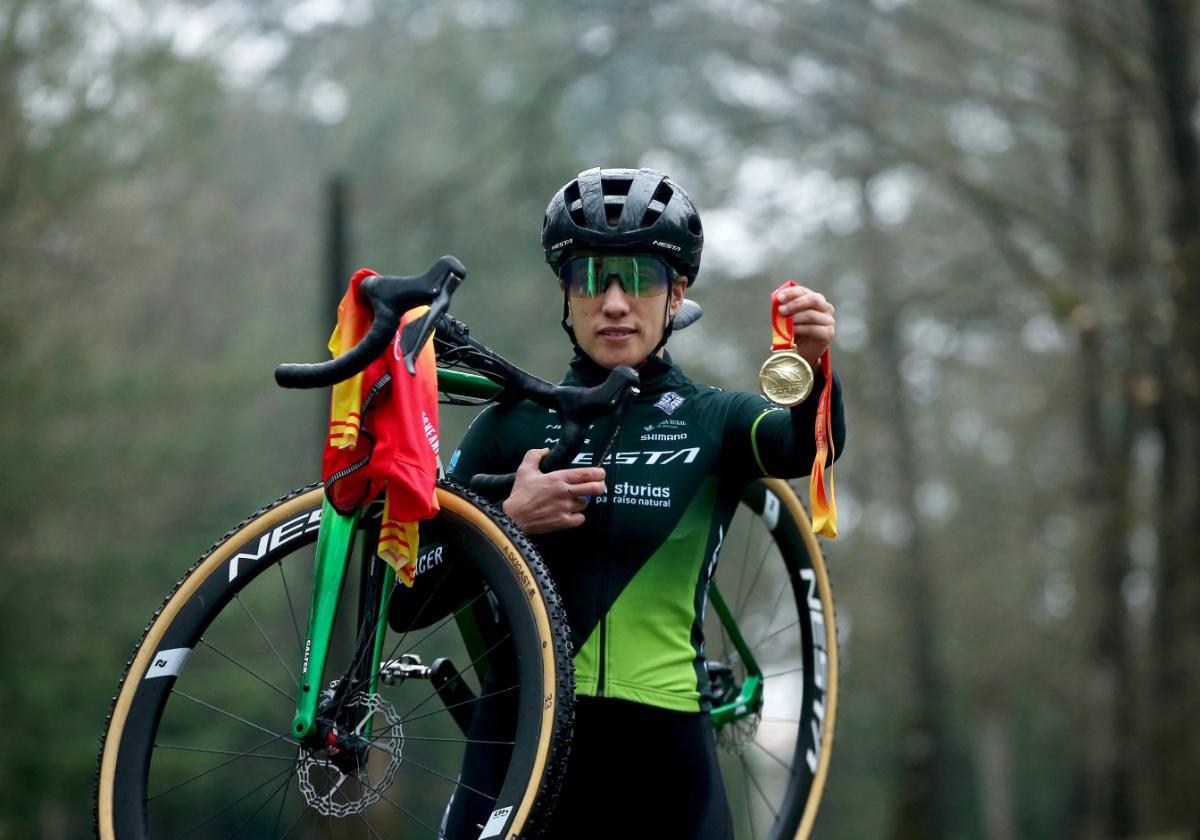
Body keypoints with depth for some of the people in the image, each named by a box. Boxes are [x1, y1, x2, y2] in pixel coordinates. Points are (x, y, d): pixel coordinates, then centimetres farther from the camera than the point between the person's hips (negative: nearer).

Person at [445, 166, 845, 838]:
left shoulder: (714, 422, 5)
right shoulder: (515, 424, 6)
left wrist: (813, 369, -37)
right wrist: (509, 519, -13)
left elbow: (806, 444, -17)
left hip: (663, 745, 0)